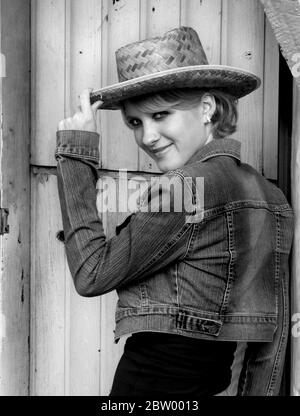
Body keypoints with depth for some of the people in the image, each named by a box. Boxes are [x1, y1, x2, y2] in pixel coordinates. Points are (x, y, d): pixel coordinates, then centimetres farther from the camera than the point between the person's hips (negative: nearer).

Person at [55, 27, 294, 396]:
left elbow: (92, 274, -16)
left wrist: (75, 155, -12)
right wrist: (258, 392, 15)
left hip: (155, 378, -8)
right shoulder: (269, 195, 5)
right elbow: (275, 322, 8)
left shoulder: (187, 186, -21)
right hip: (213, 378, 8)